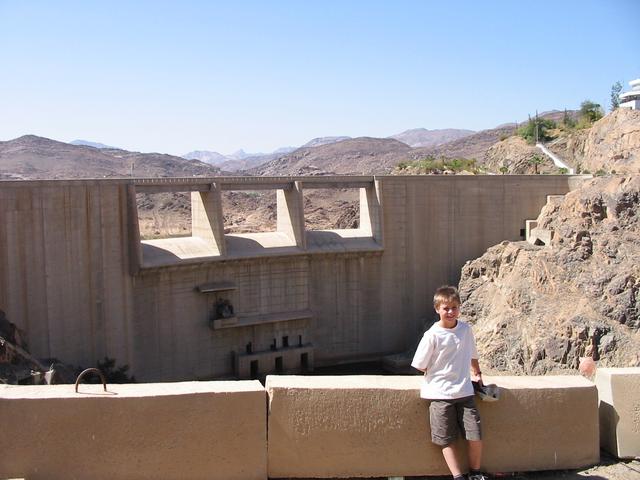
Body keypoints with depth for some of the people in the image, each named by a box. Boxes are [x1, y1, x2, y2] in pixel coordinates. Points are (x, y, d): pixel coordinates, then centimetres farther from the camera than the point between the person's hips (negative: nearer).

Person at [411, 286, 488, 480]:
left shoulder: (466, 329, 3)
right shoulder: (432, 336, -11)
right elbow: (420, 366, -5)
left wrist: (476, 373, 26)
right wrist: (441, 376, 4)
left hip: (465, 392, 4)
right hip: (440, 394, -3)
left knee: (476, 436, 3)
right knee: (446, 440, 0)